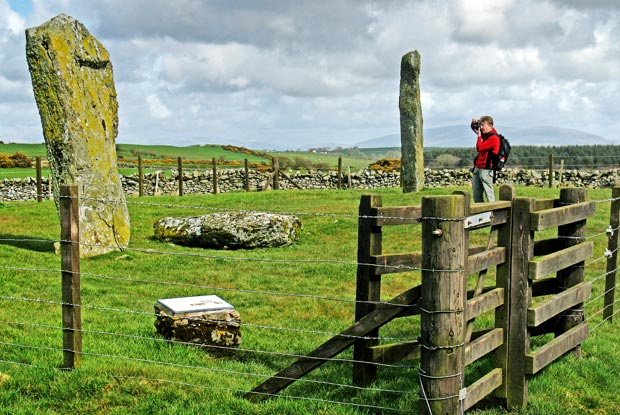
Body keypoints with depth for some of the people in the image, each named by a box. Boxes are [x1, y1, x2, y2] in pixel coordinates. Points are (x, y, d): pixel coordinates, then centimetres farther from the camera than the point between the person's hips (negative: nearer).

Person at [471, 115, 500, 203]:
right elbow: (474, 128, 30)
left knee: (489, 193, -8)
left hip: (486, 169, -9)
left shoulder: (493, 138, -14)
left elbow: (479, 148, -20)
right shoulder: (485, 134, 13)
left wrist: (479, 135, -10)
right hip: (478, 167, 9)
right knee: (476, 193, 10)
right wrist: (474, 123, 7)